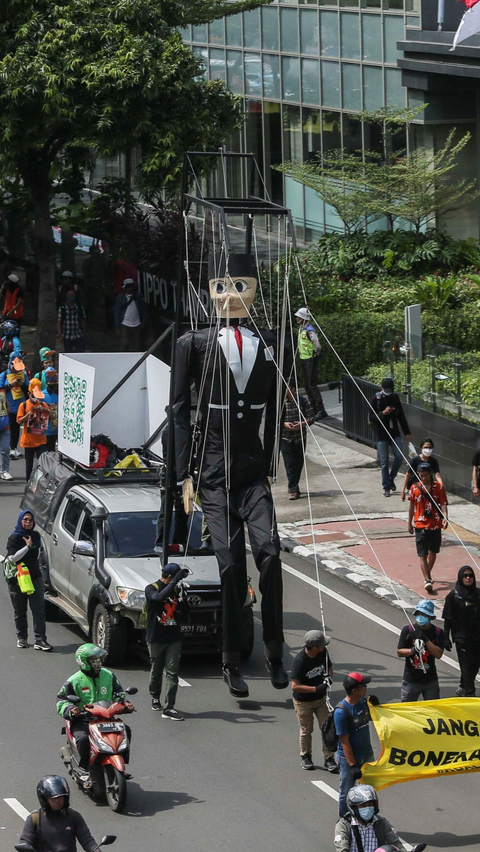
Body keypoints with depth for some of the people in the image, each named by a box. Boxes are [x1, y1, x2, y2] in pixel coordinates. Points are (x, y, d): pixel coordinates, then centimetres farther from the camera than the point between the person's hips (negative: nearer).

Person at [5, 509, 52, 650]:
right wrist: (27, 546, -21)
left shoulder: (36, 535, 7)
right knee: (20, 611, 9)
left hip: (35, 577, 4)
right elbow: (12, 558, -19)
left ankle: (40, 640, -11)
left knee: (39, 609, -7)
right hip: (17, 579, -4)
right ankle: (22, 638, 22)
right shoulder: (14, 537, -10)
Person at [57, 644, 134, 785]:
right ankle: (85, 771, -14)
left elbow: (119, 693, 20)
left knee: (125, 731, -18)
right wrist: (71, 709, -22)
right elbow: (61, 701, 0)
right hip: (82, 720, -4)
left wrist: (125, 704, -2)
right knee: (83, 738, -34)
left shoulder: (108, 676, 10)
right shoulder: (74, 681, -1)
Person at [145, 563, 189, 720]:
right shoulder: (151, 589, -8)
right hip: (156, 638, -4)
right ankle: (155, 698, 38)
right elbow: (159, 597, -31)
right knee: (156, 671, 11)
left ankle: (169, 708, -11)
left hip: (174, 639, 4)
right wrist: (175, 582, -32)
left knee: (172, 673, -7)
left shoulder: (175, 589, 10)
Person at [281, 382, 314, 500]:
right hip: (286, 438, -1)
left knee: (299, 464, 9)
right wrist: (284, 424, -17)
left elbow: (311, 417, 1)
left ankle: (293, 487, 27)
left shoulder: (303, 401, -1)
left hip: (300, 437, 1)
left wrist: (303, 423, -20)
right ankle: (293, 490, -9)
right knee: (290, 464, -8)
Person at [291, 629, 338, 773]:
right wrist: (316, 689, -33)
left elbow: (329, 668, 8)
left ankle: (329, 758, 12)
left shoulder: (323, 653, -12)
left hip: (320, 699, 4)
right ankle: (305, 757, 33)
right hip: (303, 701, -4)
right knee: (306, 730, 12)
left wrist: (328, 676, -15)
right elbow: (295, 686, -29)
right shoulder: (300, 661, -30)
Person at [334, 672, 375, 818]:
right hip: (348, 758, -7)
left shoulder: (363, 702, -5)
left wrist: (375, 706, -5)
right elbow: (344, 741, -22)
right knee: (346, 793, 9)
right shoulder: (341, 711, -26)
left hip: (366, 754, 7)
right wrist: (353, 765, -21)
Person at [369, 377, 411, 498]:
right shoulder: (376, 399, -7)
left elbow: (401, 415, 13)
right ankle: (386, 487, 7)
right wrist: (383, 413, -24)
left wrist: (407, 432, 13)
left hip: (394, 433, 4)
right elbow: (371, 418, -8)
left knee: (399, 457, -3)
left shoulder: (395, 397, 5)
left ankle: (391, 478, 21)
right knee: (384, 462, -1)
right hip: (381, 434, -4)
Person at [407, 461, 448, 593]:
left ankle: (427, 575, 36)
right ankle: (427, 580, -14)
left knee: (433, 552, 15)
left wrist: (445, 517, -25)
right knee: (423, 555, -9)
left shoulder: (438, 487, -3)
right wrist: (409, 523, 11)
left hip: (435, 525, 1)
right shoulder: (414, 488, -2)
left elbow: (443, 504, -7)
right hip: (420, 526, -1)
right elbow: (412, 506, 7)